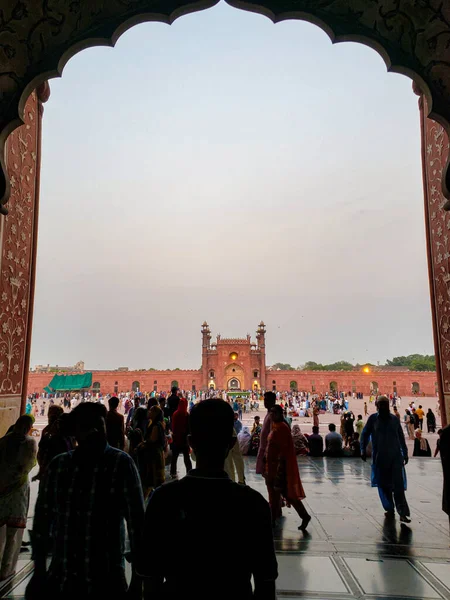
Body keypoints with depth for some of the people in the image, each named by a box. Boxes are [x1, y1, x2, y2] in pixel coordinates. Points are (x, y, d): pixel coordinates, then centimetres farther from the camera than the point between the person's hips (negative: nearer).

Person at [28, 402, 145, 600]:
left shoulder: (121, 463, -12)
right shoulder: (58, 465, -1)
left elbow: (136, 519, -11)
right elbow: (43, 517, 7)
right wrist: (39, 571, 9)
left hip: (106, 581, -3)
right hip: (59, 580, 3)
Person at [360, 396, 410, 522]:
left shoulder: (394, 419, 5)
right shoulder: (373, 419, 0)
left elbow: (401, 437, 13)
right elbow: (365, 434, 2)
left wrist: (405, 453, 14)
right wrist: (363, 450, -6)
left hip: (396, 456, 0)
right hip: (380, 457, 0)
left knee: (398, 485, -7)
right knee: (384, 485, 8)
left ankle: (403, 513, -6)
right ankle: (390, 510, 22)